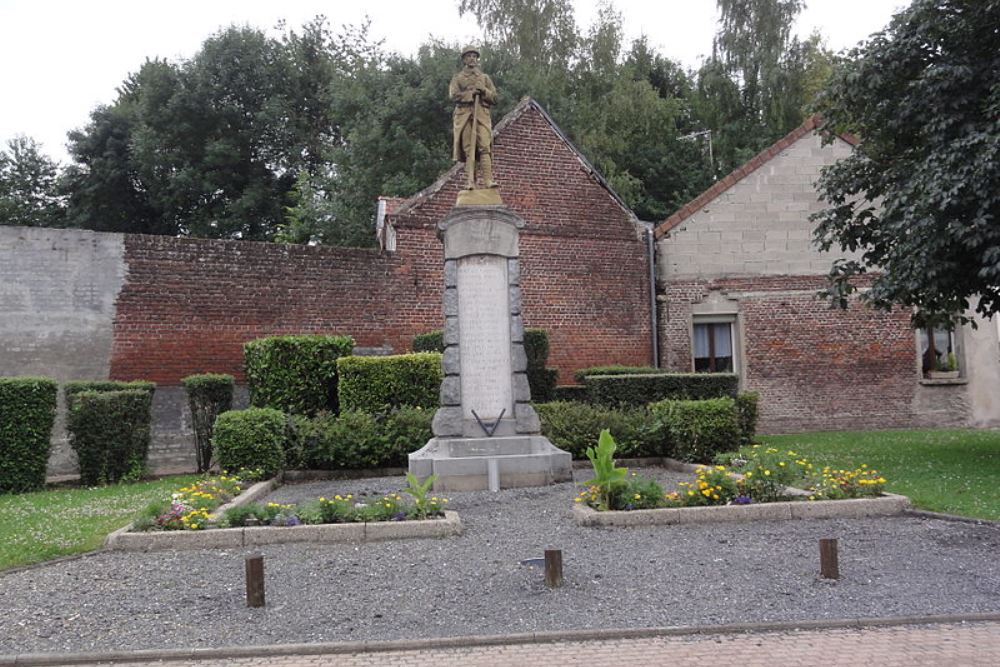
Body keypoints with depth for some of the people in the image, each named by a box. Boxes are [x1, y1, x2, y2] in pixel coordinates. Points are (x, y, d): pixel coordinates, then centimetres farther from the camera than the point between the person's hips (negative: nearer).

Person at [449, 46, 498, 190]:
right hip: (464, 115, -1)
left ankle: (488, 179, -23)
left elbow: (494, 98, 14)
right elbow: (454, 95, 0)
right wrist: (471, 93, -7)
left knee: (485, 147, -14)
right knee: (468, 149, -8)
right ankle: (470, 182, -12)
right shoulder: (457, 78, 17)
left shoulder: (485, 78, 23)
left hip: (482, 115, 1)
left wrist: (483, 91, -3)